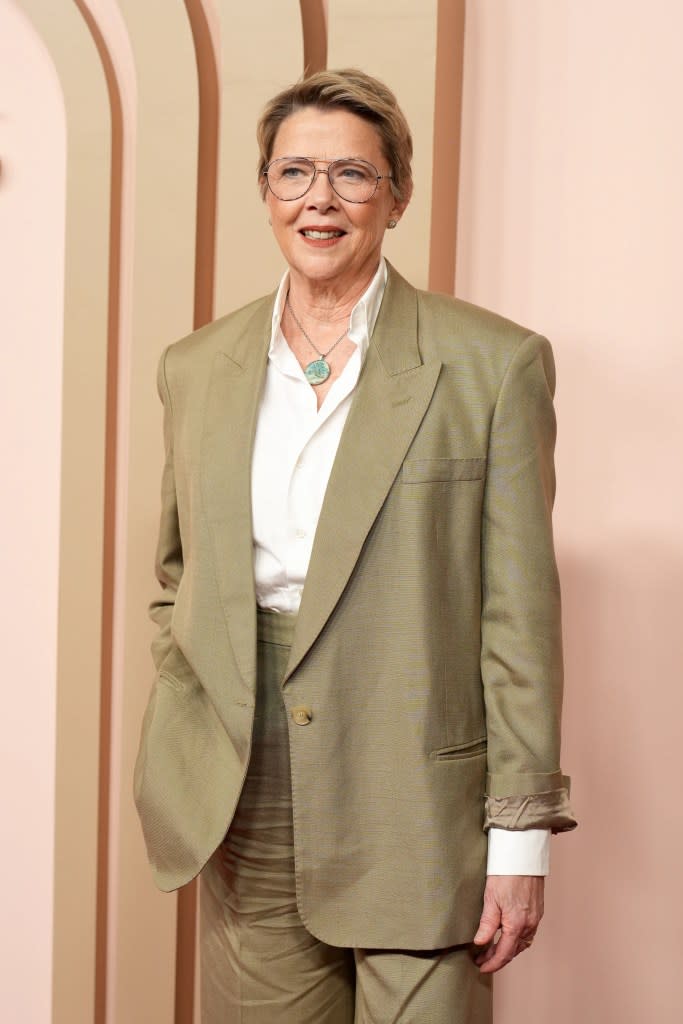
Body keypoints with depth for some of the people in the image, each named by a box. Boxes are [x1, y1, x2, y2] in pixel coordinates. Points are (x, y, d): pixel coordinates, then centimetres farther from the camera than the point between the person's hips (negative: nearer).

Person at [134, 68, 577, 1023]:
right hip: (245, 818, 4)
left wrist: (521, 836, -7)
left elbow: (520, 612, -6)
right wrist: (184, 778, 7)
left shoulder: (494, 363, -5)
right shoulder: (197, 368, 9)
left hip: (419, 818, -3)